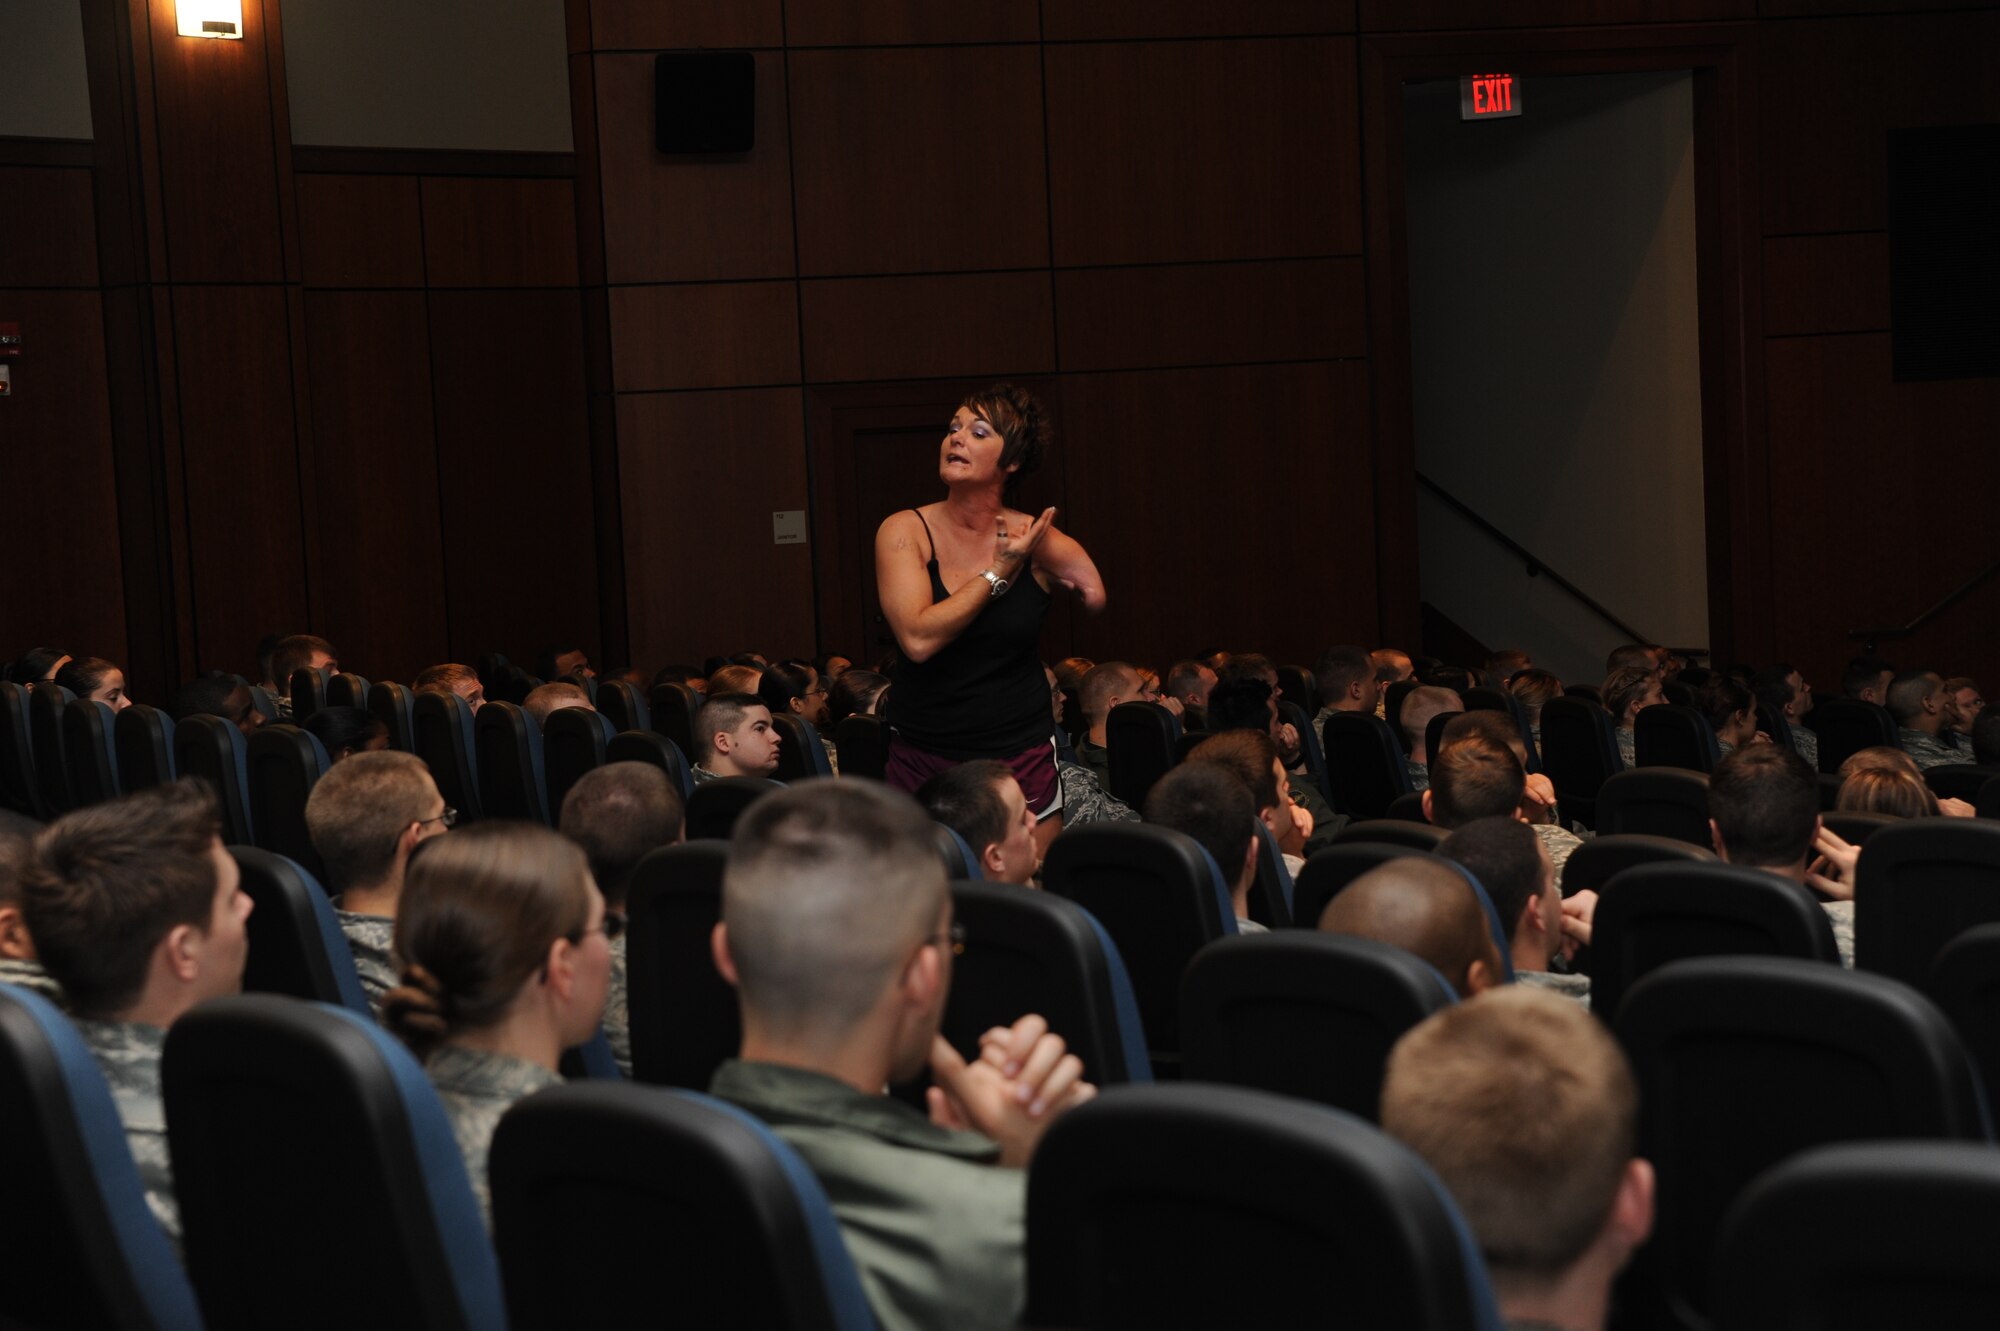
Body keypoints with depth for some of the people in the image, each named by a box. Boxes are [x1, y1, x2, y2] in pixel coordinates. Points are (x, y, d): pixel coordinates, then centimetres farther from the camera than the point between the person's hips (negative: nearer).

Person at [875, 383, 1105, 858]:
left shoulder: (1040, 544, -5)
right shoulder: (904, 531, -6)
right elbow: (917, 638, -19)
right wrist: (999, 572, -15)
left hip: (1019, 759, 0)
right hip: (921, 760, 0)